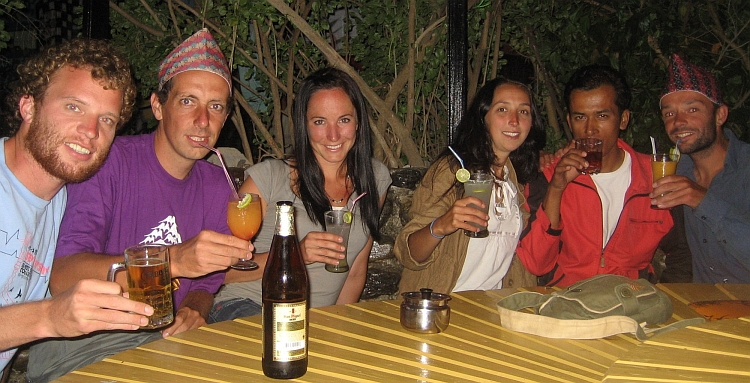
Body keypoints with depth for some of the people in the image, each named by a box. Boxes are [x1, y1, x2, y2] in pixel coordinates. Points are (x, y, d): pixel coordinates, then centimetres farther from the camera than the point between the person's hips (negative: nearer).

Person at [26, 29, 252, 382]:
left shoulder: (215, 185, 5)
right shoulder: (110, 162, -14)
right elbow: (61, 276, -24)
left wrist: (192, 313, -10)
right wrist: (174, 260, -36)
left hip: (161, 344, 6)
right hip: (79, 348, -5)